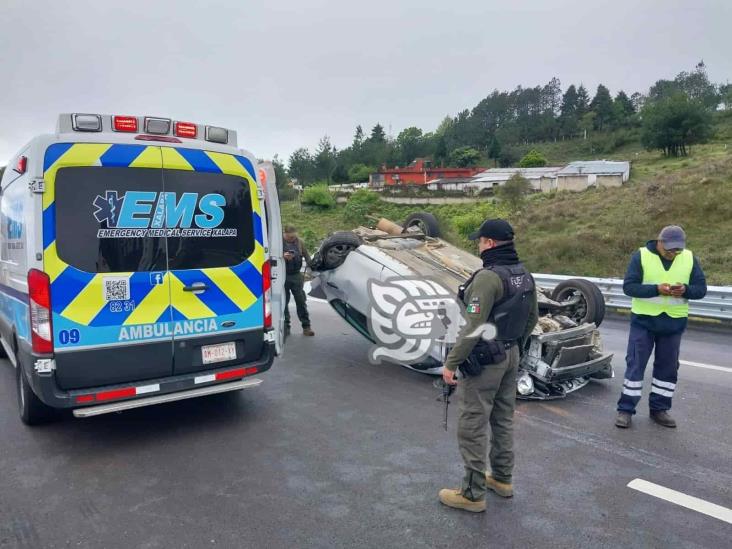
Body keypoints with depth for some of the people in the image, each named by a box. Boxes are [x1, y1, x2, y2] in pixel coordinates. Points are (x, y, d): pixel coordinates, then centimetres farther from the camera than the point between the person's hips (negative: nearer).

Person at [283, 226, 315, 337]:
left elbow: (306, 255, 12)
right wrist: (283, 256, -24)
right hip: (283, 276, -2)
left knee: (301, 301, 3)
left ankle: (306, 326, 8)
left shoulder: (299, 242, 5)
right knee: (284, 302, 5)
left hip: (296, 275, 2)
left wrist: (311, 265, -3)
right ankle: (286, 327, 15)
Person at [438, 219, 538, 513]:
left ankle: (473, 493, 12)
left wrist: (451, 362, -18)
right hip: (511, 356, 9)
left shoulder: (488, 277, -23)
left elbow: (473, 327, -26)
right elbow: (532, 318, 14)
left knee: (472, 426, 2)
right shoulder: (525, 275, 4)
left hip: (484, 360, -9)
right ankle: (502, 479, 35)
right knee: (503, 419, 20)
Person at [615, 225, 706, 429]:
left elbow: (701, 288, 2)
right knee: (636, 364, -1)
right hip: (643, 320, -3)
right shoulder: (641, 255, -9)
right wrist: (656, 289, -28)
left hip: (674, 322, 3)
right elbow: (629, 286, -14)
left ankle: (659, 408, 25)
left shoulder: (690, 258, 1)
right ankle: (625, 409, 7)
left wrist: (686, 290, -21)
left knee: (668, 367, 10)